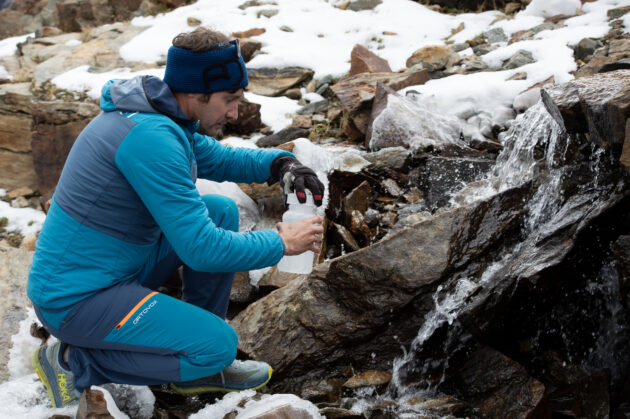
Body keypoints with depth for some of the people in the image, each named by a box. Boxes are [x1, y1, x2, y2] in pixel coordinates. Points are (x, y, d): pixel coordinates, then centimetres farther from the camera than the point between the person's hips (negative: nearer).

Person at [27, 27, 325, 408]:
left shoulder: (164, 115, 3)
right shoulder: (150, 136, -27)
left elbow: (217, 158, 20)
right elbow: (201, 248, -27)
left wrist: (280, 164, 1)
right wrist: (282, 244, -14)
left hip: (118, 270, 10)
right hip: (74, 300, -10)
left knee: (221, 211, 7)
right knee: (219, 344, -18)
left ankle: (202, 366, 13)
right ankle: (74, 363, -3)